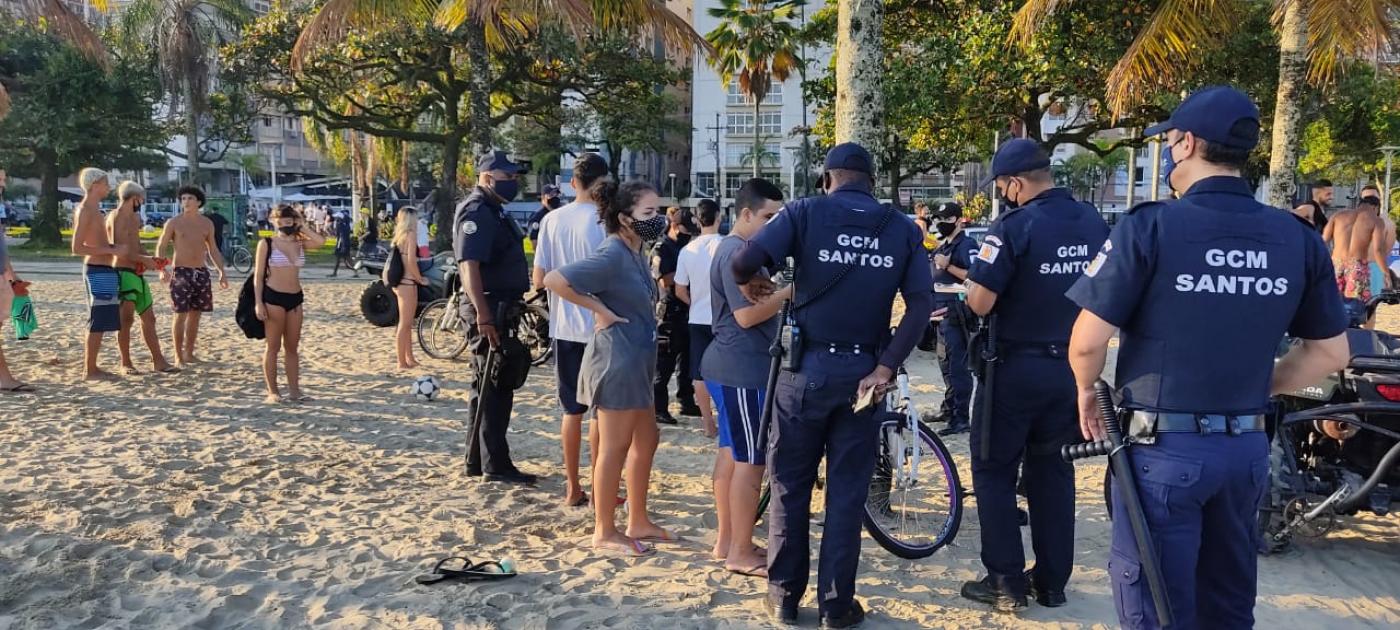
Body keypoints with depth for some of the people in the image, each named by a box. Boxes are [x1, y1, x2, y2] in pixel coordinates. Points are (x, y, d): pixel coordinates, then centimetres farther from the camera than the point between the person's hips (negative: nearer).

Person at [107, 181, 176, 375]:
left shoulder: (134, 218, 18)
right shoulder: (116, 217, -10)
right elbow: (117, 249, -19)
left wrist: (149, 259, 8)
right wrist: (143, 259, -21)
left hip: (137, 274, 9)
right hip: (123, 272, -9)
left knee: (148, 318, 9)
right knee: (126, 318, -11)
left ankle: (158, 361, 13)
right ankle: (126, 363, -4)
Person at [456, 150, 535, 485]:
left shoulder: (493, 211, 17)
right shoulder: (477, 212, -15)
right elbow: (469, 265, -25)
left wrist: (515, 306, 26)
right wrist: (483, 314, -32)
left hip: (500, 310, 10)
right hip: (491, 312, -10)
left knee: (489, 386, 15)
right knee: (496, 388, -5)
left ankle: (476, 460, 23)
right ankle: (495, 465, 2)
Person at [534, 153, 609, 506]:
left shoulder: (552, 220, 1)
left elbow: (539, 280, 2)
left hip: (564, 328, 4)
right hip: (600, 328, -4)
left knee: (572, 410, 13)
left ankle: (573, 489, 18)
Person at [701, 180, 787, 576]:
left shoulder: (735, 248, 17)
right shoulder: (738, 252, -16)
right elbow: (747, 314, -22)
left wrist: (782, 296, 10)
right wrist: (790, 292, -17)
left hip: (732, 367, 11)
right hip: (742, 369, -11)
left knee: (731, 453, 15)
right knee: (751, 460, -5)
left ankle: (726, 540, 24)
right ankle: (741, 552, 3)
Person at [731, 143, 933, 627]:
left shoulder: (806, 212, -3)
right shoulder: (904, 229, 4)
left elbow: (746, 259, -18)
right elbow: (921, 305, -7)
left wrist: (749, 283, 4)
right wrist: (885, 368, -7)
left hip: (807, 367, -1)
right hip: (863, 372, 2)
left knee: (790, 487, 11)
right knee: (847, 492, 10)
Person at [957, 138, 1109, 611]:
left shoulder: (1014, 226, -17)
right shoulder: (1096, 224, 3)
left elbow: (980, 303, -22)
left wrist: (972, 282, 0)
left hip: (1017, 367, -6)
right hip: (1072, 366, 6)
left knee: (995, 472, 7)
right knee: (1052, 471, 15)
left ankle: (1006, 582, 9)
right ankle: (1053, 581, 22)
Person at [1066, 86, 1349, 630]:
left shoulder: (1150, 226, -14)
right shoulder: (1298, 238, 1)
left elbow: (1089, 340, -16)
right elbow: (1330, 353, 8)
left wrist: (1087, 391, 4)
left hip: (1165, 446, -5)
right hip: (1247, 447, 5)